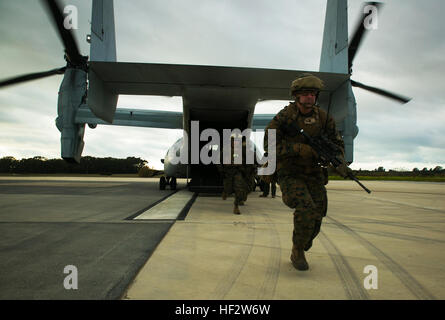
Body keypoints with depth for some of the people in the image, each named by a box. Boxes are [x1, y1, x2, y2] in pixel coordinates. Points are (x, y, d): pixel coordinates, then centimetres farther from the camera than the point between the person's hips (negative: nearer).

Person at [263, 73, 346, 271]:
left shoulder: (323, 117, 0)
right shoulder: (284, 117, -12)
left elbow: (337, 142, 8)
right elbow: (269, 145, -18)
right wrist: (299, 148, -28)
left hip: (314, 175, 5)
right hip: (290, 175, -4)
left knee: (316, 217, -1)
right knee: (306, 208, -26)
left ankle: (298, 252, 26)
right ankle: (298, 251, 0)